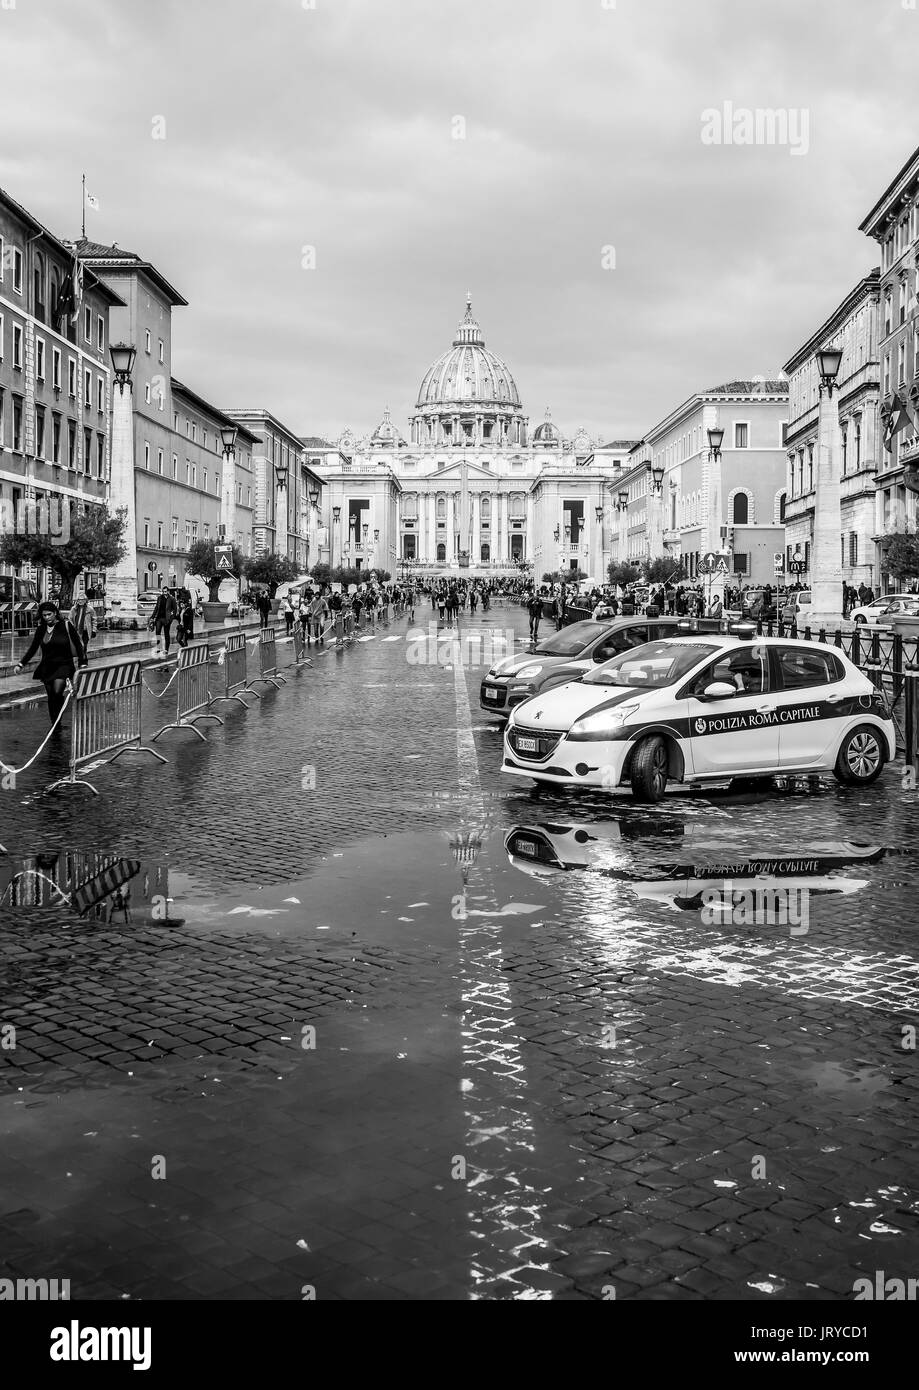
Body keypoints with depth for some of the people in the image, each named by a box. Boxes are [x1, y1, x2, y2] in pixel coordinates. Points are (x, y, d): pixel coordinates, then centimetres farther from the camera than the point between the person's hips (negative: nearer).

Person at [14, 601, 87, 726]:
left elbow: (78, 645, -3)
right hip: (47, 667, 4)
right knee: (51, 697, 5)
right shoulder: (41, 628, 5)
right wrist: (21, 664, 7)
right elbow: (33, 648, 13)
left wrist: (82, 664, -8)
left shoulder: (66, 625, -5)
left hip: (64, 665, -4)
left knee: (57, 692, -22)